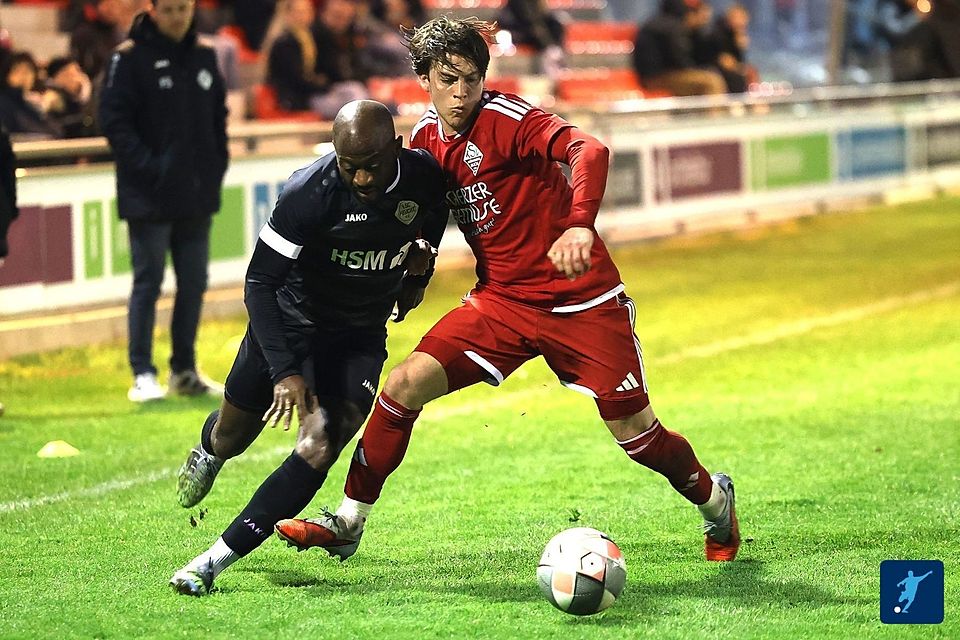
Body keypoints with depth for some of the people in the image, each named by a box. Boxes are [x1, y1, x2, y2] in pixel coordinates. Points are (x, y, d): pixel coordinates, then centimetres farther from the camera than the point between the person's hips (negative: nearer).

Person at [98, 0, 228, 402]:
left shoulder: (203, 56, 10)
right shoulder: (131, 57, -8)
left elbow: (218, 118, 17)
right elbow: (114, 120, -12)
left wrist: (216, 166, 6)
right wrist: (146, 168, -18)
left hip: (197, 196, 6)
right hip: (149, 198, -6)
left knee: (194, 282, 10)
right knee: (148, 282, -2)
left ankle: (184, 371, 20)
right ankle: (143, 374, 2)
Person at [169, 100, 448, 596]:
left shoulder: (424, 176, -17)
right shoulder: (308, 193, -29)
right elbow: (260, 284, -24)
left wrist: (418, 274, 7)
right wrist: (286, 370, -30)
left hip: (361, 335, 2)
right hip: (291, 321, -1)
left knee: (320, 447, -20)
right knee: (233, 436, 17)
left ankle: (215, 561, -19)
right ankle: (209, 451, 58)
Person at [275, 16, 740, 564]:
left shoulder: (506, 118, -18)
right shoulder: (426, 138, 2)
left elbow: (589, 150, -35)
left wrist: (580, 225, -50)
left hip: (583, 302, -5)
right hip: (501, 301, 5)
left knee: (635, 432, -1)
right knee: (406, 384, -11)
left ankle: (714, 500, 30)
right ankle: (347, 524, -1)